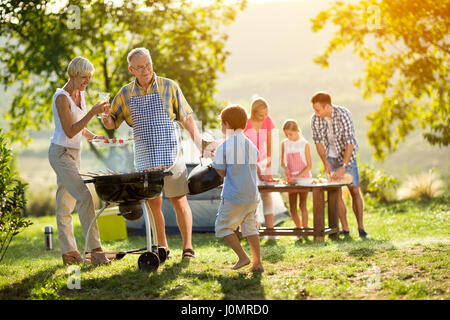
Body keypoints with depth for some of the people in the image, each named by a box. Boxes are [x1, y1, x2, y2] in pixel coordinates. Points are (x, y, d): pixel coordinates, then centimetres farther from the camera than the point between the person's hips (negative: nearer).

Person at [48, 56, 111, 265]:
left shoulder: (80, 94, 10)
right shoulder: (61, 97, -16)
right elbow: (70, 131, -22)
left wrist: (93, 137, 3)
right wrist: (93, 112, -26)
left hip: (74, 154, 9)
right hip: (61, 153, -9)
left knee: (66, 203, 10)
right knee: (84, 197, -18)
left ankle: (69, 252, 12)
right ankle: (95, 251, -20)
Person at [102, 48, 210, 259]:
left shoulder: (169, 86, 0)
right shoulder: (125, 93, 6)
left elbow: (186, 118, 4)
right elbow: (113, 123, 11)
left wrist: (198, 142, -3)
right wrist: (105, 117, -12)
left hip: (171, 154, -3)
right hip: (145, 159, 3)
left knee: (179, 202, -2)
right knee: (153, 204, 8)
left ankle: (187, 246, 6)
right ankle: (162, 247, 20)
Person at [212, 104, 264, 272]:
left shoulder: (223, 148, -11)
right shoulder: (252, 146, 6)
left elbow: (221, 172, -6)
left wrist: (214, 161, 13)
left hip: (233, 197, -6)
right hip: (252, 195, 6)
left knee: (223, 226, 9)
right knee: (250, 227, 14)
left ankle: (242, 257, 1)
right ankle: (257, 261, 8)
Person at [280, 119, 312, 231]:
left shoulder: (304, 144, -7)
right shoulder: (284, 144, 5)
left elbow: (309, 165, -7)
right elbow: (282, 161, 15)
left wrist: (299, 176, -18)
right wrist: (285, 167, -8)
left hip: (303, 177, -4)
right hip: (291, 178, 4)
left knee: (303, 205, -7)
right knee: (292, 208, 3)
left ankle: (305, 228, -7)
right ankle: (299, 228, 14)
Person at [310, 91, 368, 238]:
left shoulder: (344, 114, -26)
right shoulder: (315, 119, -13)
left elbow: (350, 143, -29)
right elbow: (318, 142, -5)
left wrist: (343, 167, -36)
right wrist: (325, 162, -20)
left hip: (347, 155, -3)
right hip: (330, 157, 3)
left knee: (355, 190, -5)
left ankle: (360, 226, 6)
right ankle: (345, 229, 2)